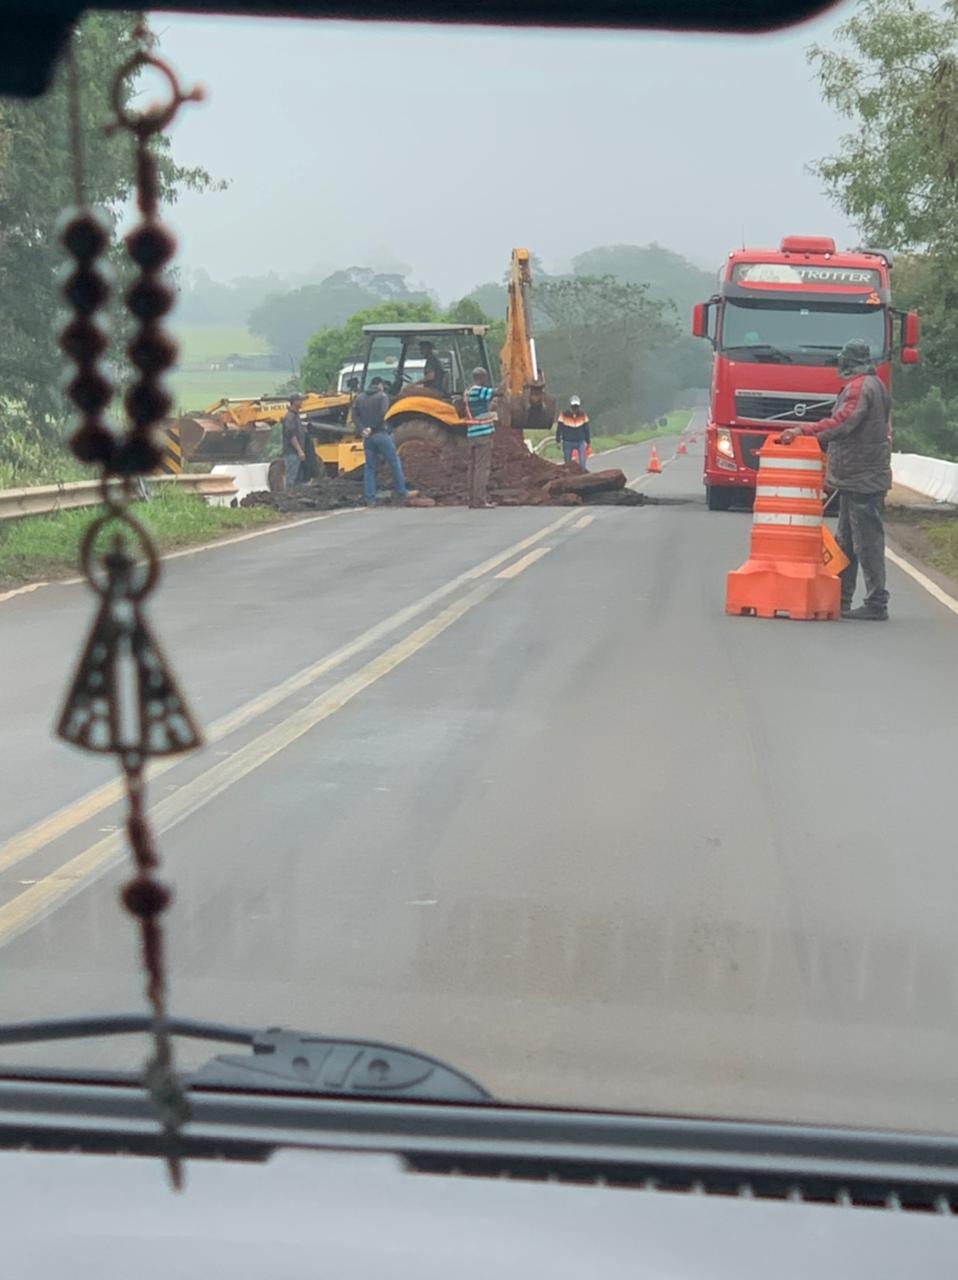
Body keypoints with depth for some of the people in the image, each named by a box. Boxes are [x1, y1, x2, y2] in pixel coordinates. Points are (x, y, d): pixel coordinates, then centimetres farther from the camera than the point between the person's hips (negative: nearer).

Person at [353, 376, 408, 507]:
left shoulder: (360, 397, 12)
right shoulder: (382, 396, -2)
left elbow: (355, 416, 1)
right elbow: (382, 414, -17)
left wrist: (362, 429, -8)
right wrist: (372, 428, -12)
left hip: (367, 437, 4)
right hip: (381, 434, -4)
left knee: (369, 468, 7)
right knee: (395, 464, 6)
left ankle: (370, 499, 2)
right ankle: (402, 494, 9)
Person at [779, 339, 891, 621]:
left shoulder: (860, 387, -13)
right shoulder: (874, 386, 19)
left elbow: (842, 423, -26)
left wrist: (803, 431, -30)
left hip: (861, 479, -11)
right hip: (858, 478, 11)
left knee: (867, 542, -8)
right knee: (846, 542, 14)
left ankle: (876, 605, -7)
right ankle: (840, 600, 20)